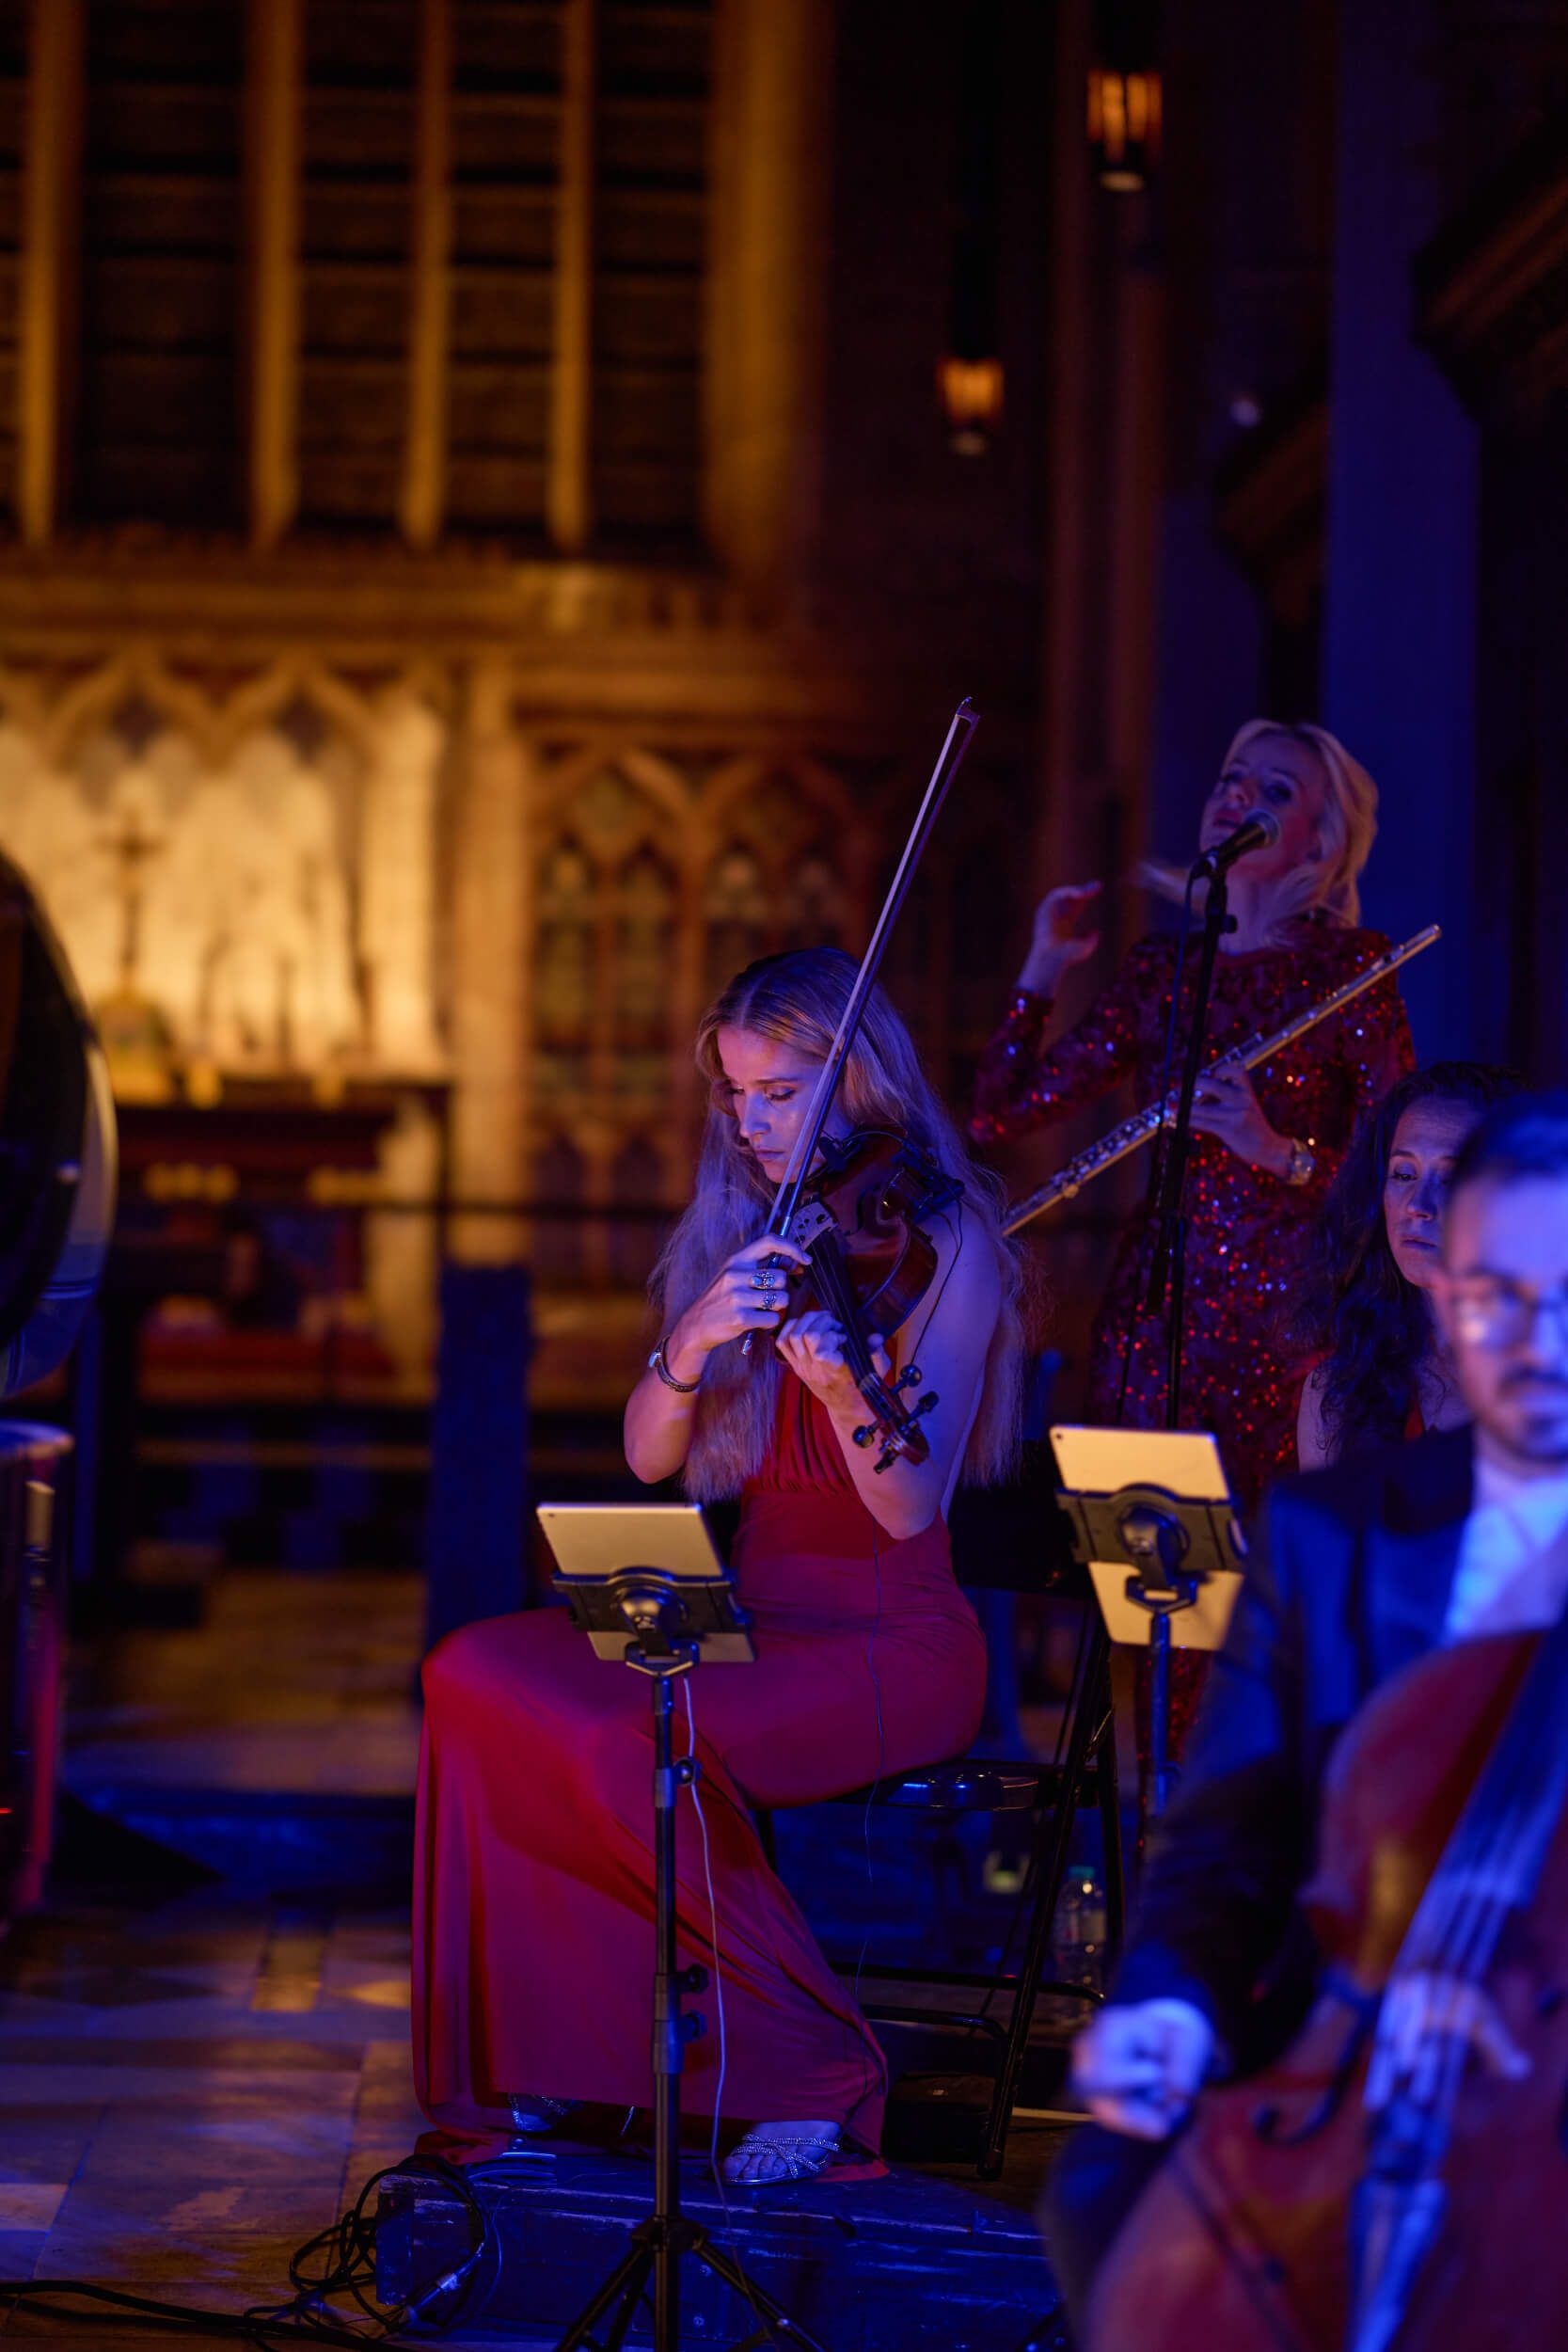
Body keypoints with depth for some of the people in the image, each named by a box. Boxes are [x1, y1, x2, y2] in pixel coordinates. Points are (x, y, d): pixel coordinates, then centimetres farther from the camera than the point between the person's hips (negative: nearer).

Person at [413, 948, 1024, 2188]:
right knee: (481, 1673, -18)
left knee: (627, 1741, -30)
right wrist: (690, 1349, -19)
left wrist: (842, 1388, -37)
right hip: (747, 1620, 6)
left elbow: (911, 1507, -17)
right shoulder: (739, 1237, 10)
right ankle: (532, 2055, -10)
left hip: (895, 1647, -6)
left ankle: (812, 2064, -12)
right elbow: (649, 1460, 2)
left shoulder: (944, 1240, -8)